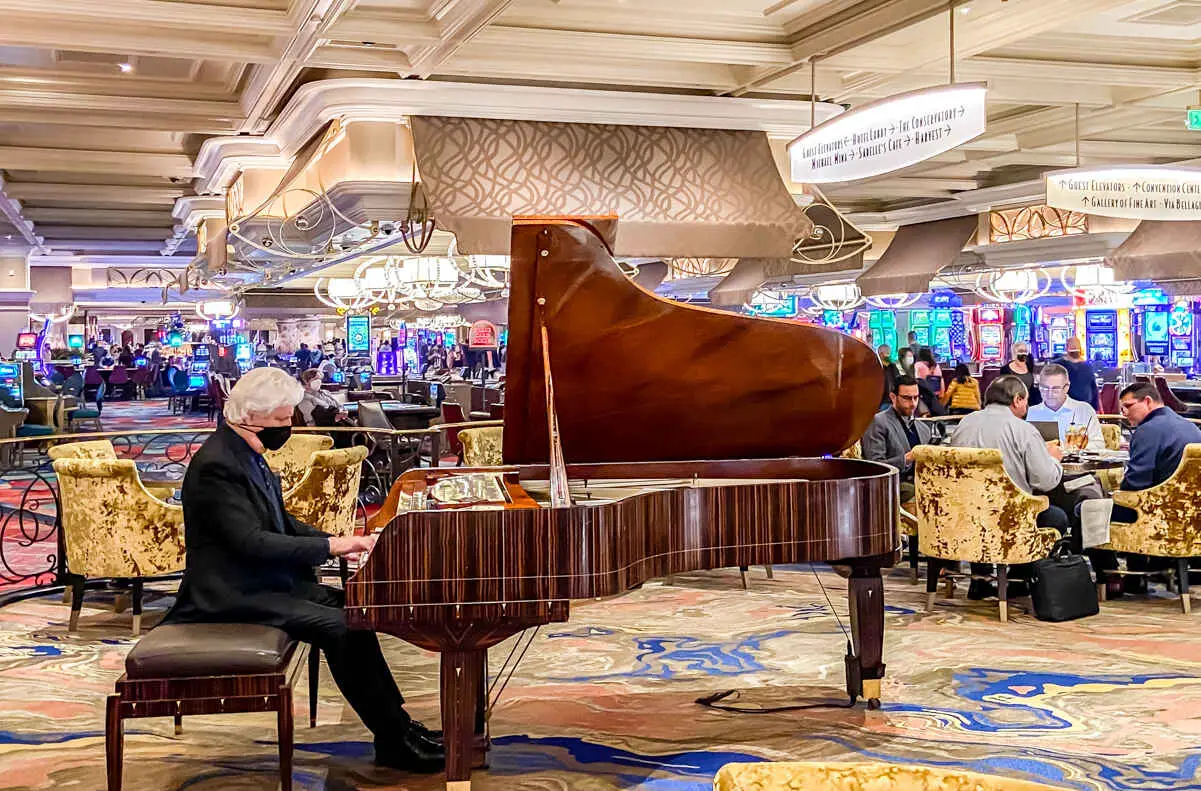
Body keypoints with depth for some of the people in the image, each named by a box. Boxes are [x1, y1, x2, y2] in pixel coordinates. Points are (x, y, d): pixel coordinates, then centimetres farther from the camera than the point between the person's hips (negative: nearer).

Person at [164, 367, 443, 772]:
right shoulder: (216, 465, -21)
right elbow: (252, 542, -27)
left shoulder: (246, 454, 10)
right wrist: (330, 546, -23)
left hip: (264, 580, 10)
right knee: (337, 626, -20)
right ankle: (394, 740, -12)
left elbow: (282, 523, 17)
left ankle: (397, 725, 1)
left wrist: (340, 541, 3)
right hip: (231, 595, -10)